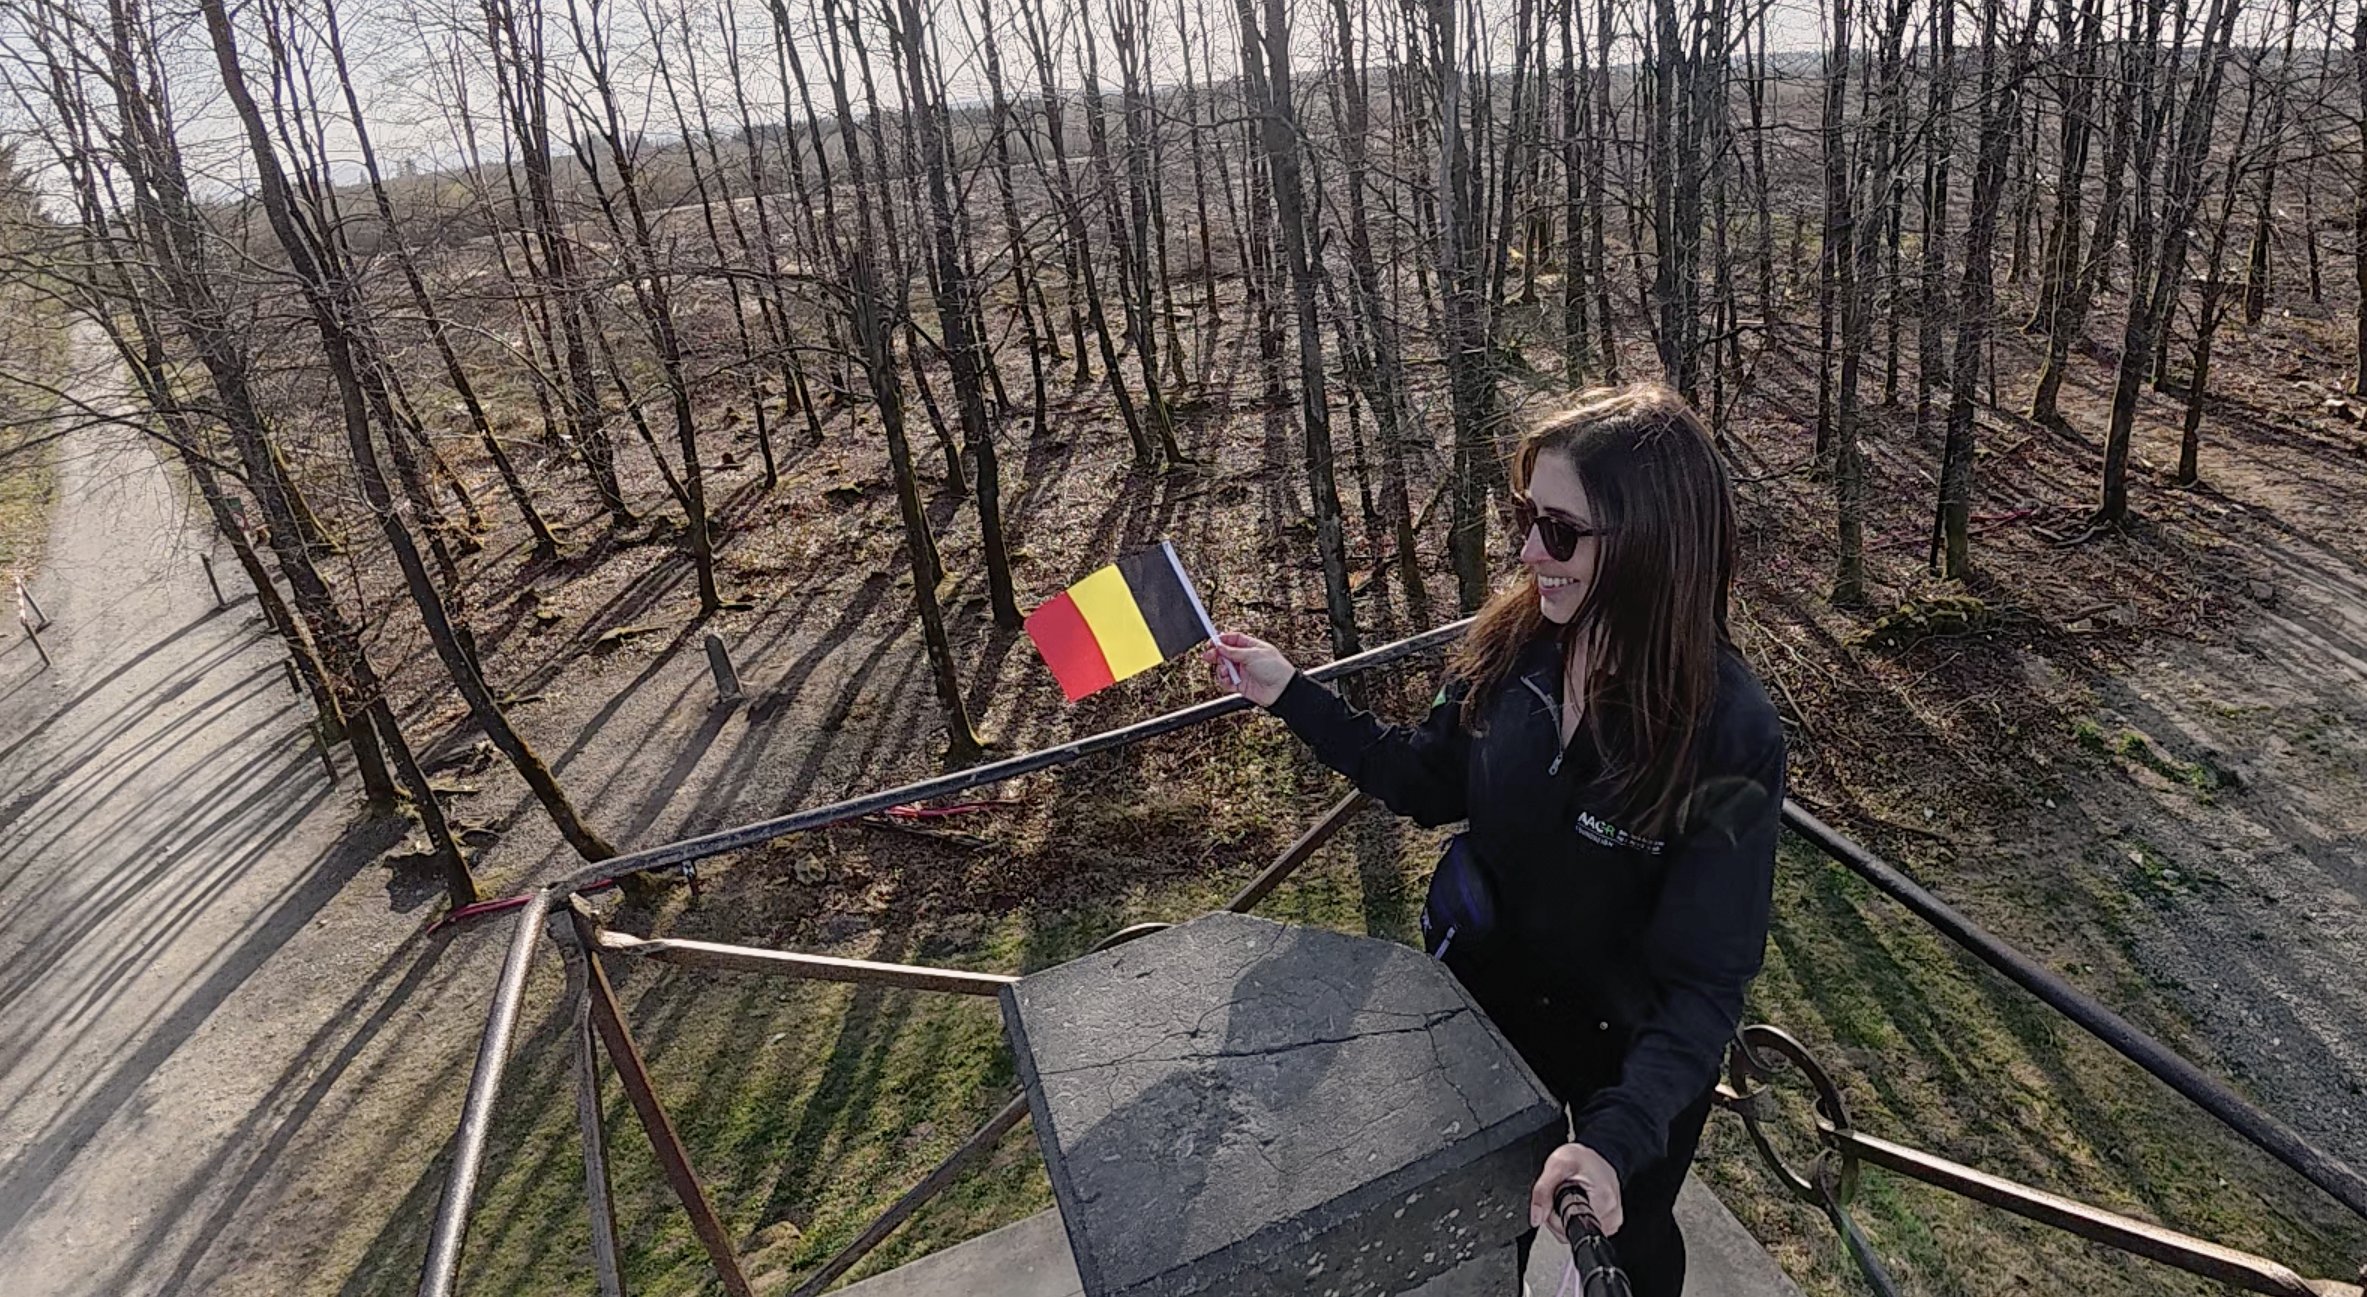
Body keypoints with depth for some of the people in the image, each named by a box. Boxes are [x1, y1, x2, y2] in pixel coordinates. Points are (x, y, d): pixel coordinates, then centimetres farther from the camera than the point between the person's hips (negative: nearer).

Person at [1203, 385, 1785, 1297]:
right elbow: (1433, 782, -2)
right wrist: (1290, 695, -8)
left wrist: (1619, 1134, -39)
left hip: (1633, 1051, -3)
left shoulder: (1730, 737, -31)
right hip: (1491, 1004, 4)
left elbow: (1705, 980, -26)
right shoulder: (1512, 641, -18)